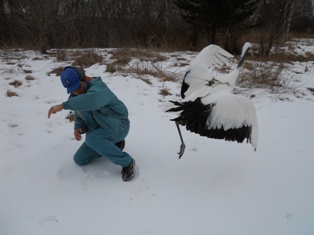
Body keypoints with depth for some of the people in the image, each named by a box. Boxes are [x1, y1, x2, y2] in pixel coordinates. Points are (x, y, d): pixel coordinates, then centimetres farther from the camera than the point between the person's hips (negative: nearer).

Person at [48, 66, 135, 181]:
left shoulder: (98, 87, -24)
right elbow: (79, 118, 10)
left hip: (117, 125, -8)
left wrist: (63, 105, -47)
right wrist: (78, 128, -15)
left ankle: (127, 162, -19)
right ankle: (115, 144, 13)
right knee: (79, 159, 5)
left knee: (92, 139, -37)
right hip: (100, 132, 9)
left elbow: (92, 100, -48)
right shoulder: (76, 98, 3)